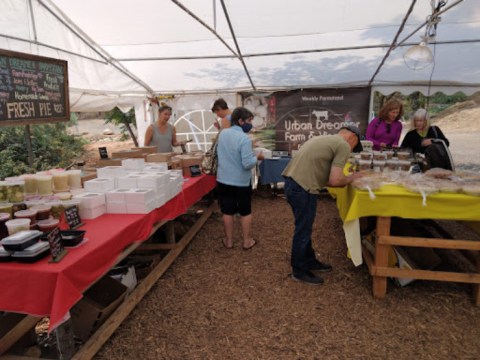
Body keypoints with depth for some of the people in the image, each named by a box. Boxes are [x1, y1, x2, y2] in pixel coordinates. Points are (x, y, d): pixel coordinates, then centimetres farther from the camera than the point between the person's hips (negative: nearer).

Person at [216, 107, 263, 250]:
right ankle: (247, 241, 22)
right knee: (245, 212, 12)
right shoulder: (244, 138, -20)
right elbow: (247, 164, -23)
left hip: (223, 180, 5)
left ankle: (229, 241, 24)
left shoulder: (222, 133, 0)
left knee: (227, 211, 14)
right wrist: (257, 157, -6)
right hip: (241, 182, -4)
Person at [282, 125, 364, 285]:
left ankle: (309, 261, 39)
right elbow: (334, 180, -13)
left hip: (292, 182, 10)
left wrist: (345, 179, 19)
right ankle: (299, 271, 23)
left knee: (304, 228, 22)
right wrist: (351, 178, 7)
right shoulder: (343, 146, -4)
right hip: (302, 188, -10)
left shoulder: (324, 139, 24)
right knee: (303, 230, 6)